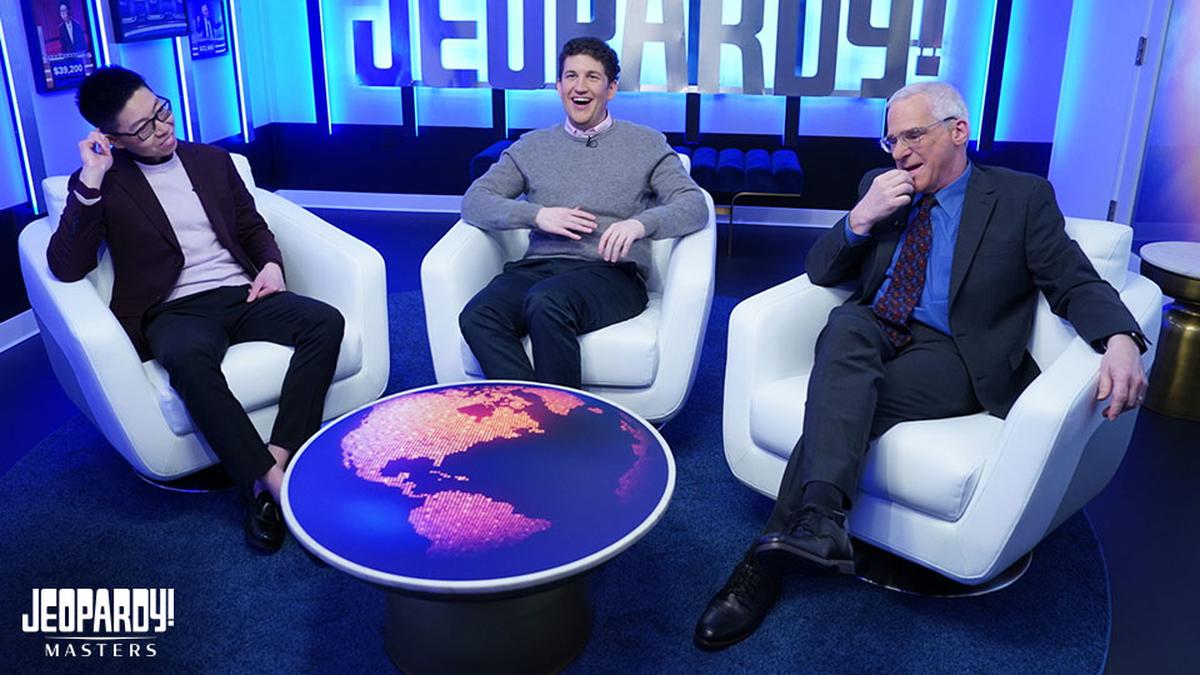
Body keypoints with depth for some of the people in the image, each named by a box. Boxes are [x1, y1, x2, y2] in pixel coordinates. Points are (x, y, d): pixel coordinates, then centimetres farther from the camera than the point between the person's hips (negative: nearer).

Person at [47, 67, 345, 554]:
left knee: (326, 322, -27)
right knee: (188, 358, -40)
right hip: (176, 311, -3)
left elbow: (253, 227, 23)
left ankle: (279, 457, -33)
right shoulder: (103, 184, 5)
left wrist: (271, 263, 0)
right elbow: (66, 268, -6)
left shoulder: (212, 160, 16)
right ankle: (271, 481, -36)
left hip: (241, 294, 4)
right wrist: (90, 180, -14)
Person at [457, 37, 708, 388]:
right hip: (539, 266, 3)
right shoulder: (532, 146, 21)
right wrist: (537, 214, -6)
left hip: (611, 272, -2)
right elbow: (474, 201, 12)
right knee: (476, 316, -30)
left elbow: (695, 205, 3)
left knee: (545, 301, -37)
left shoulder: (646, 144, 15)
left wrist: (640, 223, -19)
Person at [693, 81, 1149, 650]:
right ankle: (819, 517, -49)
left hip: (952, 353, -3)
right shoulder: (879, 185, 16)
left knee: (839, 399, -32)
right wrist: (861, 218, -7)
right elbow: (821, 273, 13)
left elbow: (1076, 284, 0)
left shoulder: (1023, 197, 7)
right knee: (845, 325, -34)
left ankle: (767, 560, -32)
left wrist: (1120, 341, -22)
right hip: (872, 333, 3)